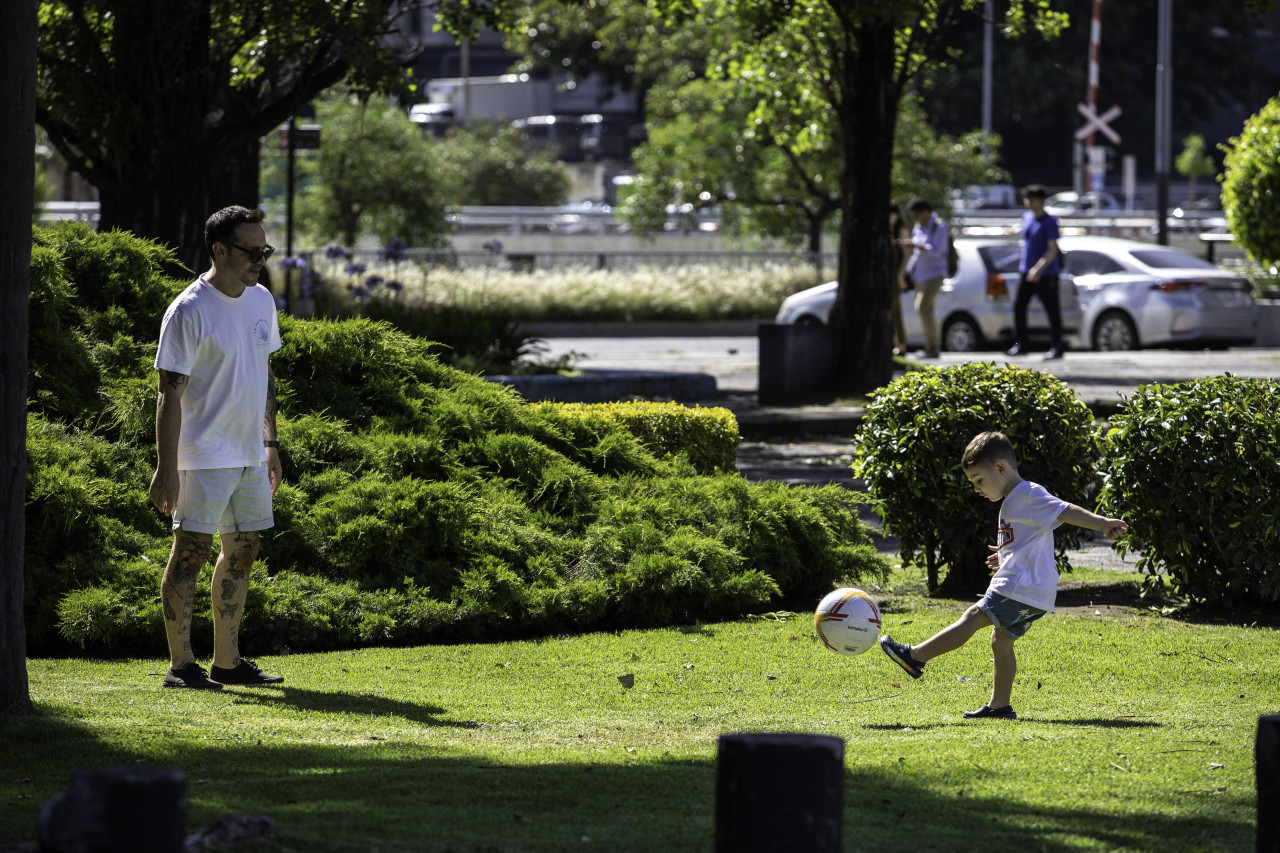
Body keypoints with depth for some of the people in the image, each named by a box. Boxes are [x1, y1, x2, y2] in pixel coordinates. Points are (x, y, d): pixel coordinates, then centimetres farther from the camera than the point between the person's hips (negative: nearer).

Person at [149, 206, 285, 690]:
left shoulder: (260, 300, 10)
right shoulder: (189, 312, -14)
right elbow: (170, 393, -15)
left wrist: (270, 444, 18)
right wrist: (166, 468, -18)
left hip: (250, 455, 8)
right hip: (204, 456, -8)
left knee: (242, 551, 10)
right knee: (191, 551, -7)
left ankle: (228, 662, 17)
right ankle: (181, 665, -6)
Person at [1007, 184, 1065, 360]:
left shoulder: (1049, 222, -11)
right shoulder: (1026, 217, 10)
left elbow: (1052, 250, -17)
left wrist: (1039, 268, -25)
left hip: (1046, 275, -7)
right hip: (1026, 273, 7)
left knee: (1052, 310, 0)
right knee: (1019, 307, 3)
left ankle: (1056, 347, 6)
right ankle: (1020, 344, 10)